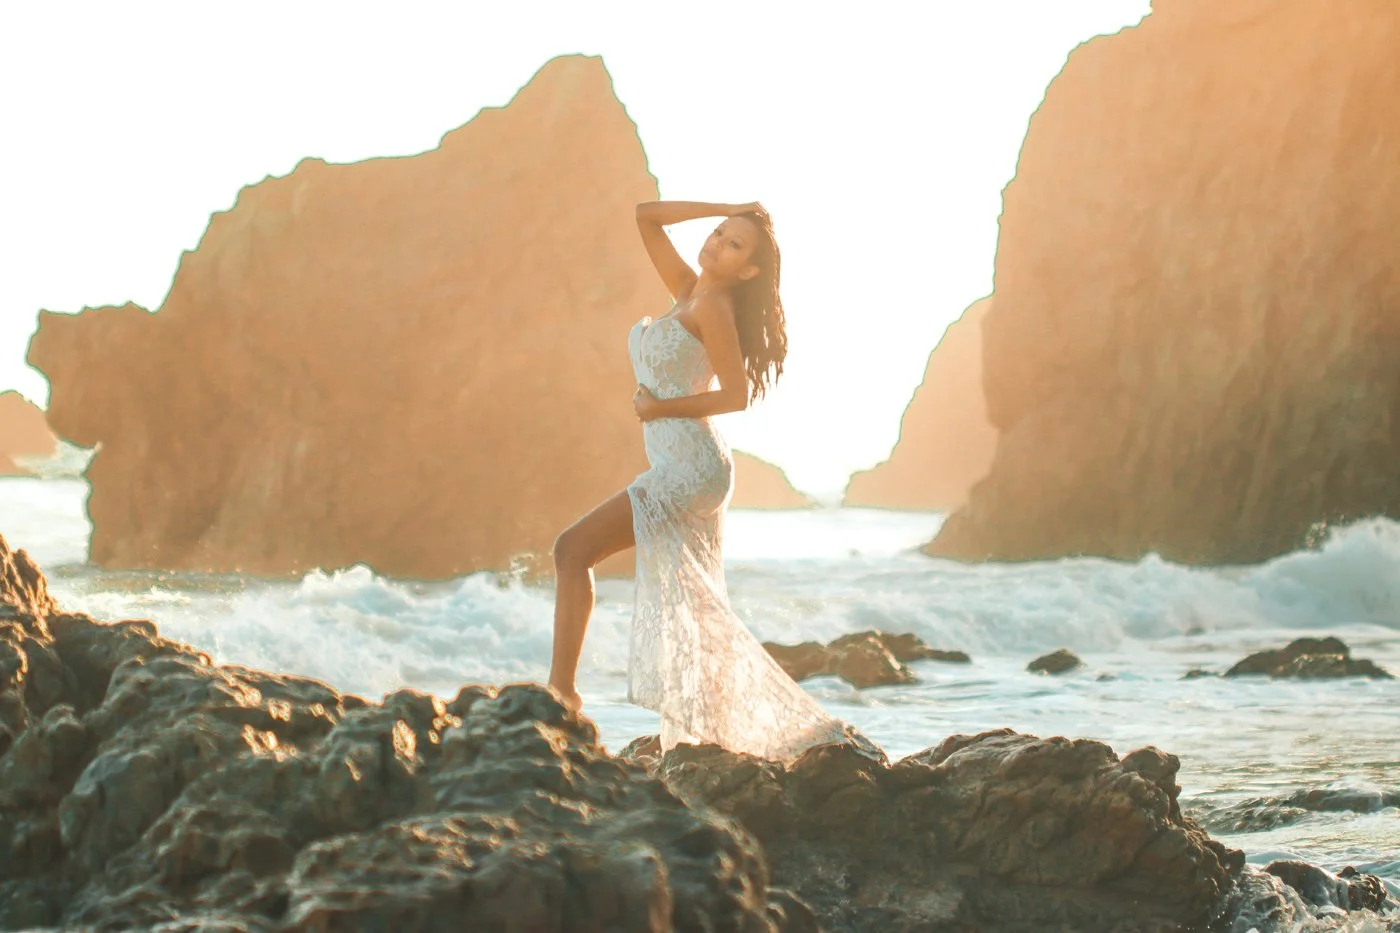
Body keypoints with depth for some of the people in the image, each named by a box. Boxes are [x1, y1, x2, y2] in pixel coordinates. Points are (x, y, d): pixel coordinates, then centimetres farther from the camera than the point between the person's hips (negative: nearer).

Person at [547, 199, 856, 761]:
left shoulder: (713, 305, -10)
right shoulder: (687, 291, 12)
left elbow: (737, 394, -13)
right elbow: (645, 216, 16)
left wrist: (660, 408, -10)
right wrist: (727, 209, 11)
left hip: (689, 466, -9)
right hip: (680, 469, 9)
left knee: (573, 549, -14)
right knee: (687, 612, 11)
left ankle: (561, 689, -18)